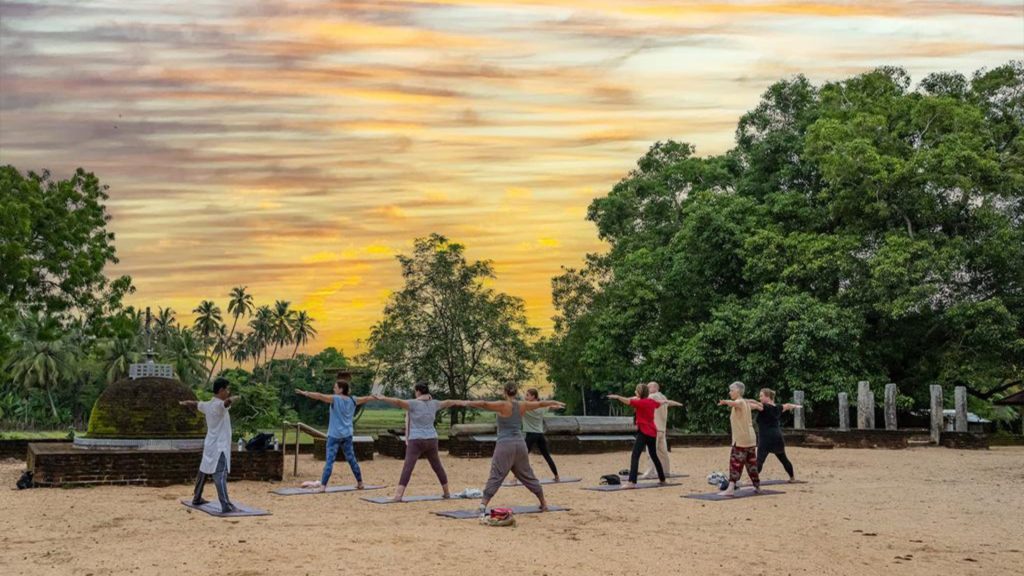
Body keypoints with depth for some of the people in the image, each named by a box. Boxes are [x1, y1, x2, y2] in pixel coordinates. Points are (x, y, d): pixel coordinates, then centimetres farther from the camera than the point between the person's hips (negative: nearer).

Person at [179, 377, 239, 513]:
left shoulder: (208, 405, 11)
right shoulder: (219, 405, -18)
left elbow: (194, 403, 32)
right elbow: (227, 401, -43)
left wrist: (183, 403, 52)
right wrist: (234, 398, -23)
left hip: (210, 445, 10)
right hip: (219, 447, -10)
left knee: (204, 471, 22)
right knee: (220, 475, -16)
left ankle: (197, 498, 36)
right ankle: (226, 505, -23)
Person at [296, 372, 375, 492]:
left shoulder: (335, 399, -11)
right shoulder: (353, 400, 6)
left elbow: (319, 396, -21)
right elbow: (366, 399, 23)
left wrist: (305, 393, -22)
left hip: (334, 435, -5)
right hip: (347, 435, 6)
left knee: (330, 460, -9)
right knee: (351, 459, 16)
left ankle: (323, 486, -13)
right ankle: (360, 483, 23)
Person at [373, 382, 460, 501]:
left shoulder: (414, 403, -8)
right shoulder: (433, 403, 9)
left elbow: (398, 402, -23)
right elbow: (447, 403, 27)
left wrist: (383, 398, -29)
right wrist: (457, 403, 47)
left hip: (416, 441, -5)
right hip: (431, 440, 5)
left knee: (407, 468, -12)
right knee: (438, 467, 20)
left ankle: (398, 495, -24)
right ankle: (447, 493, 29)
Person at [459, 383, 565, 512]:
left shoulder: (503, 405, -6)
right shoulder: (522, 406, 8)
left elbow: (484, 404, -20)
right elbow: (540, 403, 23)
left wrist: (467, 403, -13)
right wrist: (555, 403, 40)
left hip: (505, 444, -5)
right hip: (520, 443, 5)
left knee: (496, 476, -8)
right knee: (527, 475, 18)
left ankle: (483, 504, -18)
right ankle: (544, 503, 25)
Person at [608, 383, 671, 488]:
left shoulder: (640, 402, -11)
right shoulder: (652, 401, 12)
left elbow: (629, 401, -31)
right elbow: (659, 403, 36)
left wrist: (617, 397, -44)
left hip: (644, 432, -9)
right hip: (652, 432, 9)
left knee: (635, 456, -19)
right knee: (654, 456, 26)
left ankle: (632, 482, -33)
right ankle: (662, 479, 38)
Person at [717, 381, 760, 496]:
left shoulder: (740, 402, -12)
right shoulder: (745, 403, 15)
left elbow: (734, 403, -40)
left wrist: (725, 402, -63)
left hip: (741, 440, -9)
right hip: (751, 438, 9)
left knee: (735, 463, -12)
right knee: (751, 463, 16)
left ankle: (730, 488, -19)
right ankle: (757, 486, 23)